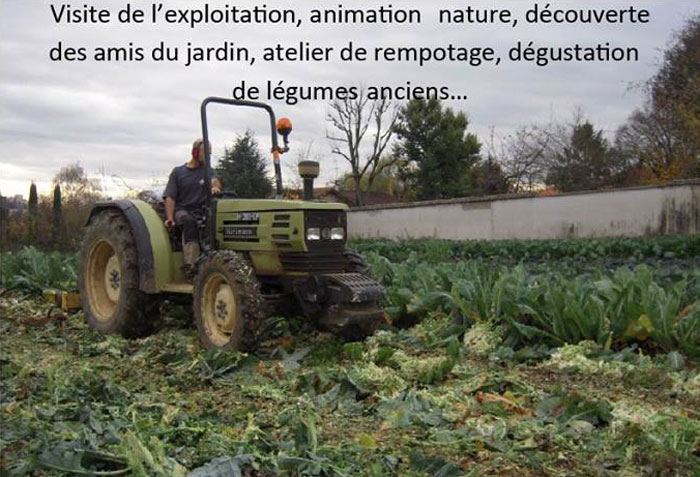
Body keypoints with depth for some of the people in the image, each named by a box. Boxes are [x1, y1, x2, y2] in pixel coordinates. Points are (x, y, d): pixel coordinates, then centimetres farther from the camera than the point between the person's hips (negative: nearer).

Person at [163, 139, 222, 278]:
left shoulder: (207, 170, 18)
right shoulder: (178, 172, 12)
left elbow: (215, 180, -6)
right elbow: (170, 198, 4)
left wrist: (215, 187, -32)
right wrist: (170, 218, -12)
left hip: (200, 211, 2)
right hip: (182, 210, -2)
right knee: (189, 220, -36)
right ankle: (190, 265, -44)